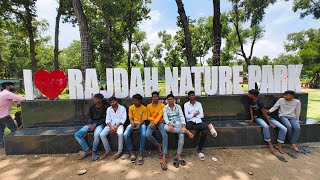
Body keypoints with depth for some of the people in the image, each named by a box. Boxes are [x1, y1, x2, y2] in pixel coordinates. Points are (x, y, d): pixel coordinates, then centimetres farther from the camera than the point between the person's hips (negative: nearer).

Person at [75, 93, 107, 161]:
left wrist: (95, 125, -18)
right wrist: (90, 124, -13)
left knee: (96, 135, -36)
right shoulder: (92, 107, 15)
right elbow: (89, 117, 8)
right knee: (77, 135, -12)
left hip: (100, 124, -6)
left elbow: (104, 119, -7)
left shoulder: (104, 107, -2)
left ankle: (94, 152, -9)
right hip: (91, 124, 6)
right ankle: (87, 150, 1)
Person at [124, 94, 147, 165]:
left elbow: (144, 119, -6)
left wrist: (139, 125, -23)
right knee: (125, 135, -25)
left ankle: (141, 154, -21)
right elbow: (131, 118, 3)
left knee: (143, 135, -32)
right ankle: (131, 153, -12)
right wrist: (132, 124, -18)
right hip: (133, 123, 3)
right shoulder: (131, 107, 0)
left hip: (141, 123, -2)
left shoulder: (144, 108, -7)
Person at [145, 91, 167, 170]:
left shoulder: (162, 105, 5)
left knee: (165, 135, -29)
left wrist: (155, 123, -21)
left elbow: (160, 115, -7)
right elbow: (148, 117, 7)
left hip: (160, 122, -1)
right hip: (152, 122, 2)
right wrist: (154, 120, -10)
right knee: (147, 134, -29)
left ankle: (163, 159, -25)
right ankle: (158, 145, 1)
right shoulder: (148, 106, 11)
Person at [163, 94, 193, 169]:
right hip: (169, 124, 0)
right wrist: (169, 124, -31)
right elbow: (165, 117, -10)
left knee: (181, 135, -30)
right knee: (165, 127, -37)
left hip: (178, 124, 0)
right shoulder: (165, 108, 5)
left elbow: (182, 116, -6)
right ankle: (186, 131, -32)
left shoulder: (178, 106, 5)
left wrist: (183, 126, -24)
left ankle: (178, 156, -17)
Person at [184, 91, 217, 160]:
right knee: (188, 126, -39)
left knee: (204, 132, -27)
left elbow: (202, 115, 3)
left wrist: (194, 115, -7)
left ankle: (199, 151, -10)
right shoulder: (186, 104, 4)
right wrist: (195, 114, -3)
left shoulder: (199, 104, 11)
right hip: (190, 122, -2)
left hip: (198, 121, 2)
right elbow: (187, 116, -4)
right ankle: (208, 126, -30)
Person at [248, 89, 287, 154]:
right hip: (258, 118, 1)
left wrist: (270, 123, -15)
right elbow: (251, 109, 5)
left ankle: (279, 145, 2)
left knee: (284, 129, -16)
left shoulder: (260, 102, -22)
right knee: (265, 126, -34)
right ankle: (270, 144, -16)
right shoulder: (251, 101, -5)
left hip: (266, 117, -1)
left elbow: (264, 113, -20)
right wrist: (252, 118, -2)